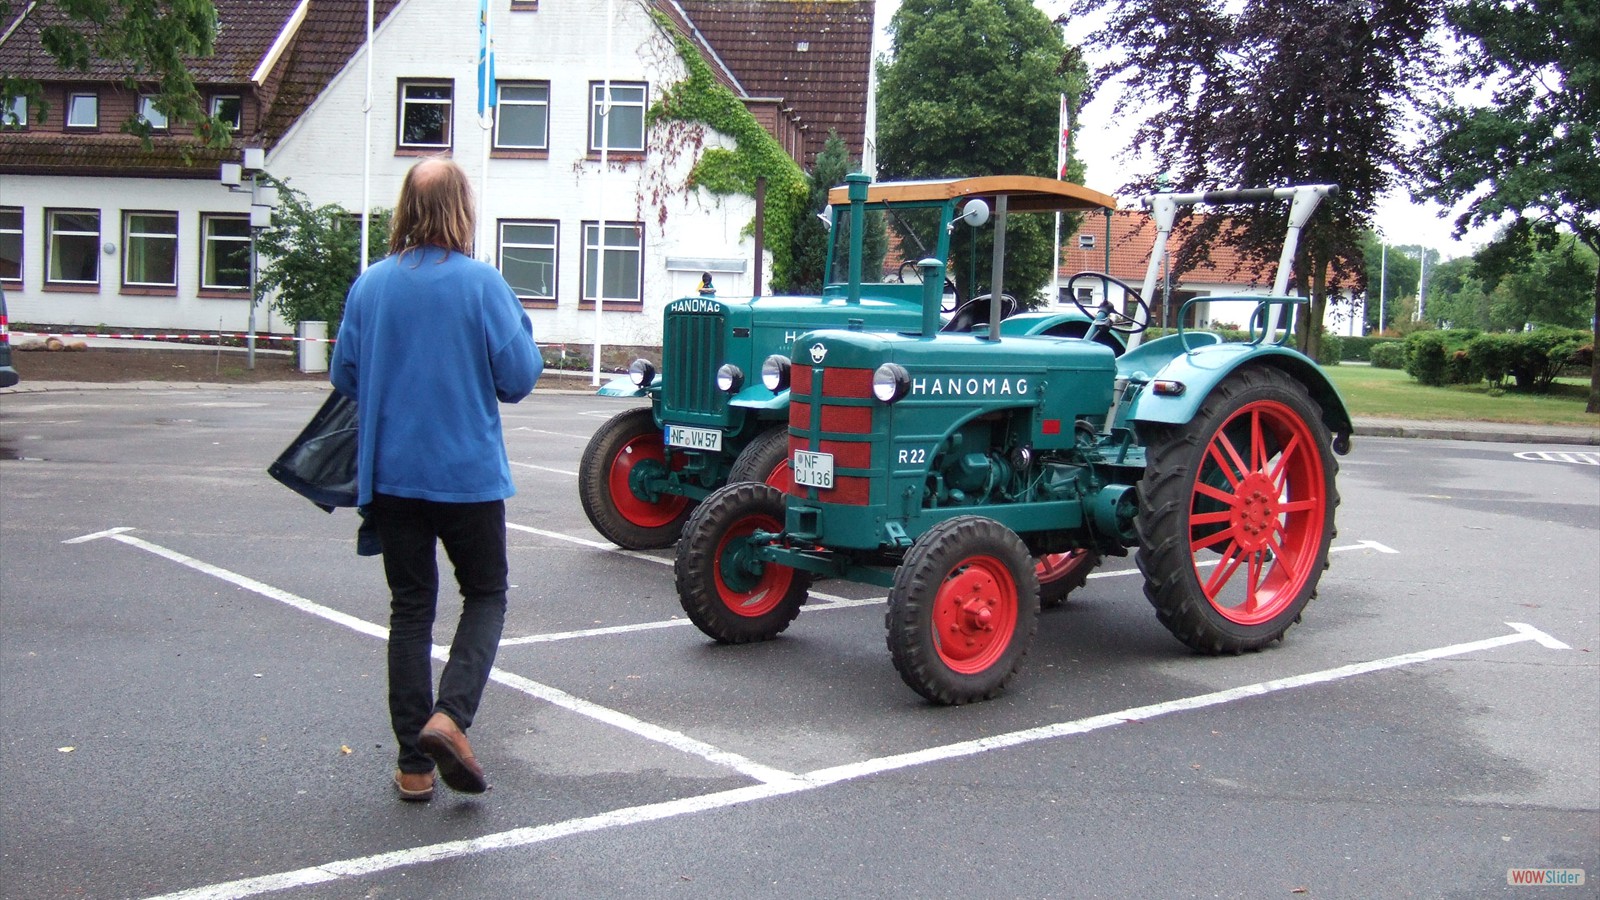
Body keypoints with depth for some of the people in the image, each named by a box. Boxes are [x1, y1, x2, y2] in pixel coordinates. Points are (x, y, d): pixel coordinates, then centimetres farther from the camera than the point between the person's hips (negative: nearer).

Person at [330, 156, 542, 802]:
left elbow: (343, 376, 6)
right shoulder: (481, 283, -11)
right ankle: (450, 716, -8)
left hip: (390, 474, 3)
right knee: (485, 595, 14)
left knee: (410, 607, 12)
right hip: (468, 473, -3)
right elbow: (519, 378, -10)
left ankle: (414, 764, 14)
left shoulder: (370, 284, 0)